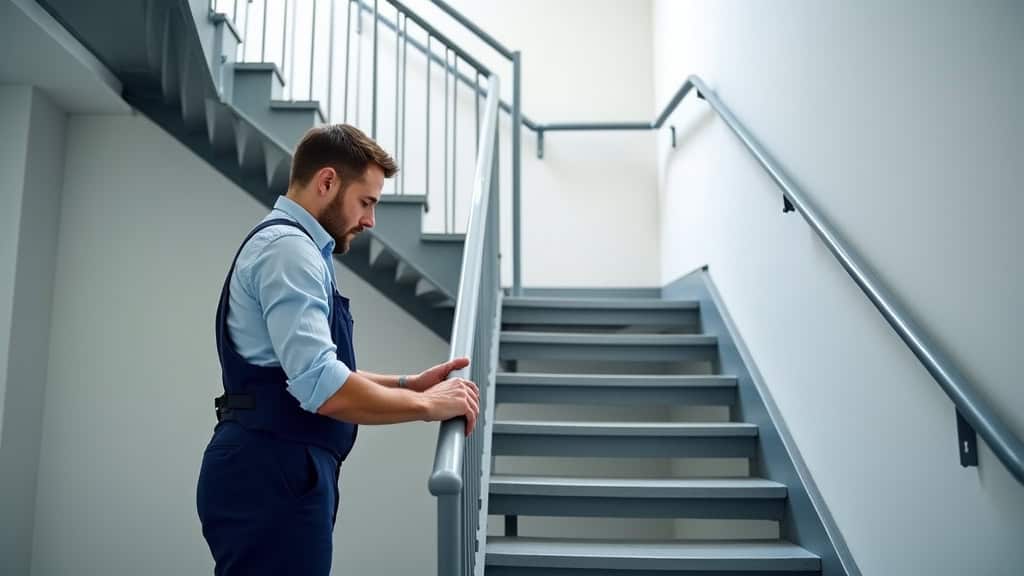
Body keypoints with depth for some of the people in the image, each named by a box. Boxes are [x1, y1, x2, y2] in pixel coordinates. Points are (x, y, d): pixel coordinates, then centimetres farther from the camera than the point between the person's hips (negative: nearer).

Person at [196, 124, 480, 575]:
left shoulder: (287, 245, 17)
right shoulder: (289, 249, -16)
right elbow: (321, 387, -26)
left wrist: (409, 384, 11)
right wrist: (425, 404, -14)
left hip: (273, 476, 10)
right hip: (270, 480, -10)